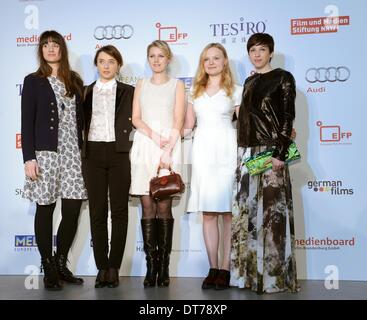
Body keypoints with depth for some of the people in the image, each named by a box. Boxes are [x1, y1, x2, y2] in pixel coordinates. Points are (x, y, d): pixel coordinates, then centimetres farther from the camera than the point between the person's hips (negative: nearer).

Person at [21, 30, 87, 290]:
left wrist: (83, 151, 7)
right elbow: (27, 122, -2)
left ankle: (61, 264, 18)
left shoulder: (75, 81, 13)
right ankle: (49, 270, 13)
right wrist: (29, 158, -10)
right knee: (45, 209, 1)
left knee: (73, 210, 0)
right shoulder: (33, 81, 4)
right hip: (45, 152, -3)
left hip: (73, 152, 3)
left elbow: (80, 118, 13)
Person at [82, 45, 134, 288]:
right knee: (97, 211, 2)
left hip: (118, 153, -1)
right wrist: (81, 150, 2)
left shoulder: (128, 91, 9)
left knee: (119, 211, -1)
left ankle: (114, 267, 6)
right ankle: (102, 267, 9)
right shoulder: (86, 92, 14)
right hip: (93, 153, 2)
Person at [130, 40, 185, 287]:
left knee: (164, 207, -6)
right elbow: (136, 119, 7)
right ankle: (151, 265, 0)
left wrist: (167, 152, -12)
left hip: (169, 146, -2)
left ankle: (164, 266, -2)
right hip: (144, 146, 2)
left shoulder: (177, 85, 10)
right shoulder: (141, 85, 17)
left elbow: (178, 122, 0)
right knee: (147, 207, -2)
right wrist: (154, 135, -11)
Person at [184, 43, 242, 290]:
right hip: (202, 151, 3)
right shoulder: (195, 90, 17)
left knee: (228, 211, -4)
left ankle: (226, 269, 1)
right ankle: (213, 268, 6)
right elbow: (188, 125, 15)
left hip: (226, 151, -3)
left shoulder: (235, 91, 9)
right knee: (208, 212, 1)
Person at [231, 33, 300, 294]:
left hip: (270, 150, -7)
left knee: (271, 210, -5)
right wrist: (242, 153, 12)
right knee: (246, 210, 7)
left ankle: (274, 275, 3)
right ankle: (250, 272, 17)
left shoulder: (283, 78, -1)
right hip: (246, 152, 7)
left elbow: (288, 116, -9)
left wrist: (280, 152, -18)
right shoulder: (249, 82, 17)